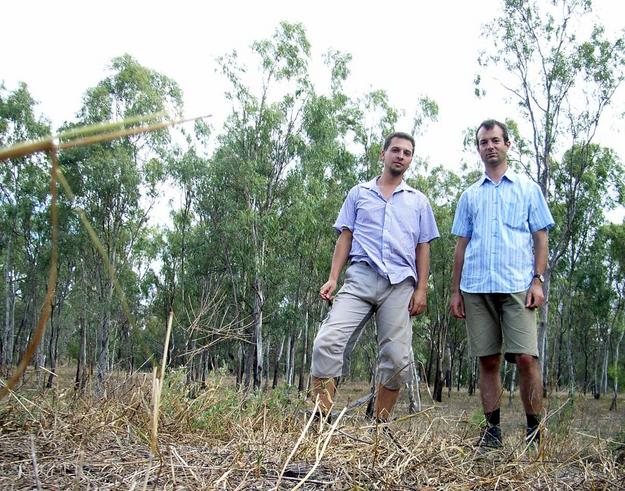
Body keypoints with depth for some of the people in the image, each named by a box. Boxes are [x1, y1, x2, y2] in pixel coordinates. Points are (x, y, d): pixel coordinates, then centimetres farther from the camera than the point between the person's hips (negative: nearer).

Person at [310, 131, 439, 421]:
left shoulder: (418, 201, 19)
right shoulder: (359, 193, 18)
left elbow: (423, 248, 14)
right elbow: (345, 237, 13)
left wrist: (421, 289, 3)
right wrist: (332, 278, 1)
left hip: (400, 285, 1)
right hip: (360, 278, -1)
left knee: (397, 359, -4)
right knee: (328, 342, -19)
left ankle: (380, 424, 9)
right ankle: (320, 418, -15)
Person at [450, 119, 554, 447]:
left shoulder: (528, 188, 13)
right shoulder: (470, 196, 19)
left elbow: (540, 238, 8)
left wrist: (538, 280, -5)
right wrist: (455, 290, 11)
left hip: (518, 285, -2)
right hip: (476, 288, 3)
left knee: (526, 357, -10)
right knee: (488, 361, 3)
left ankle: (535, 432, 1)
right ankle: (492, 429, 10)